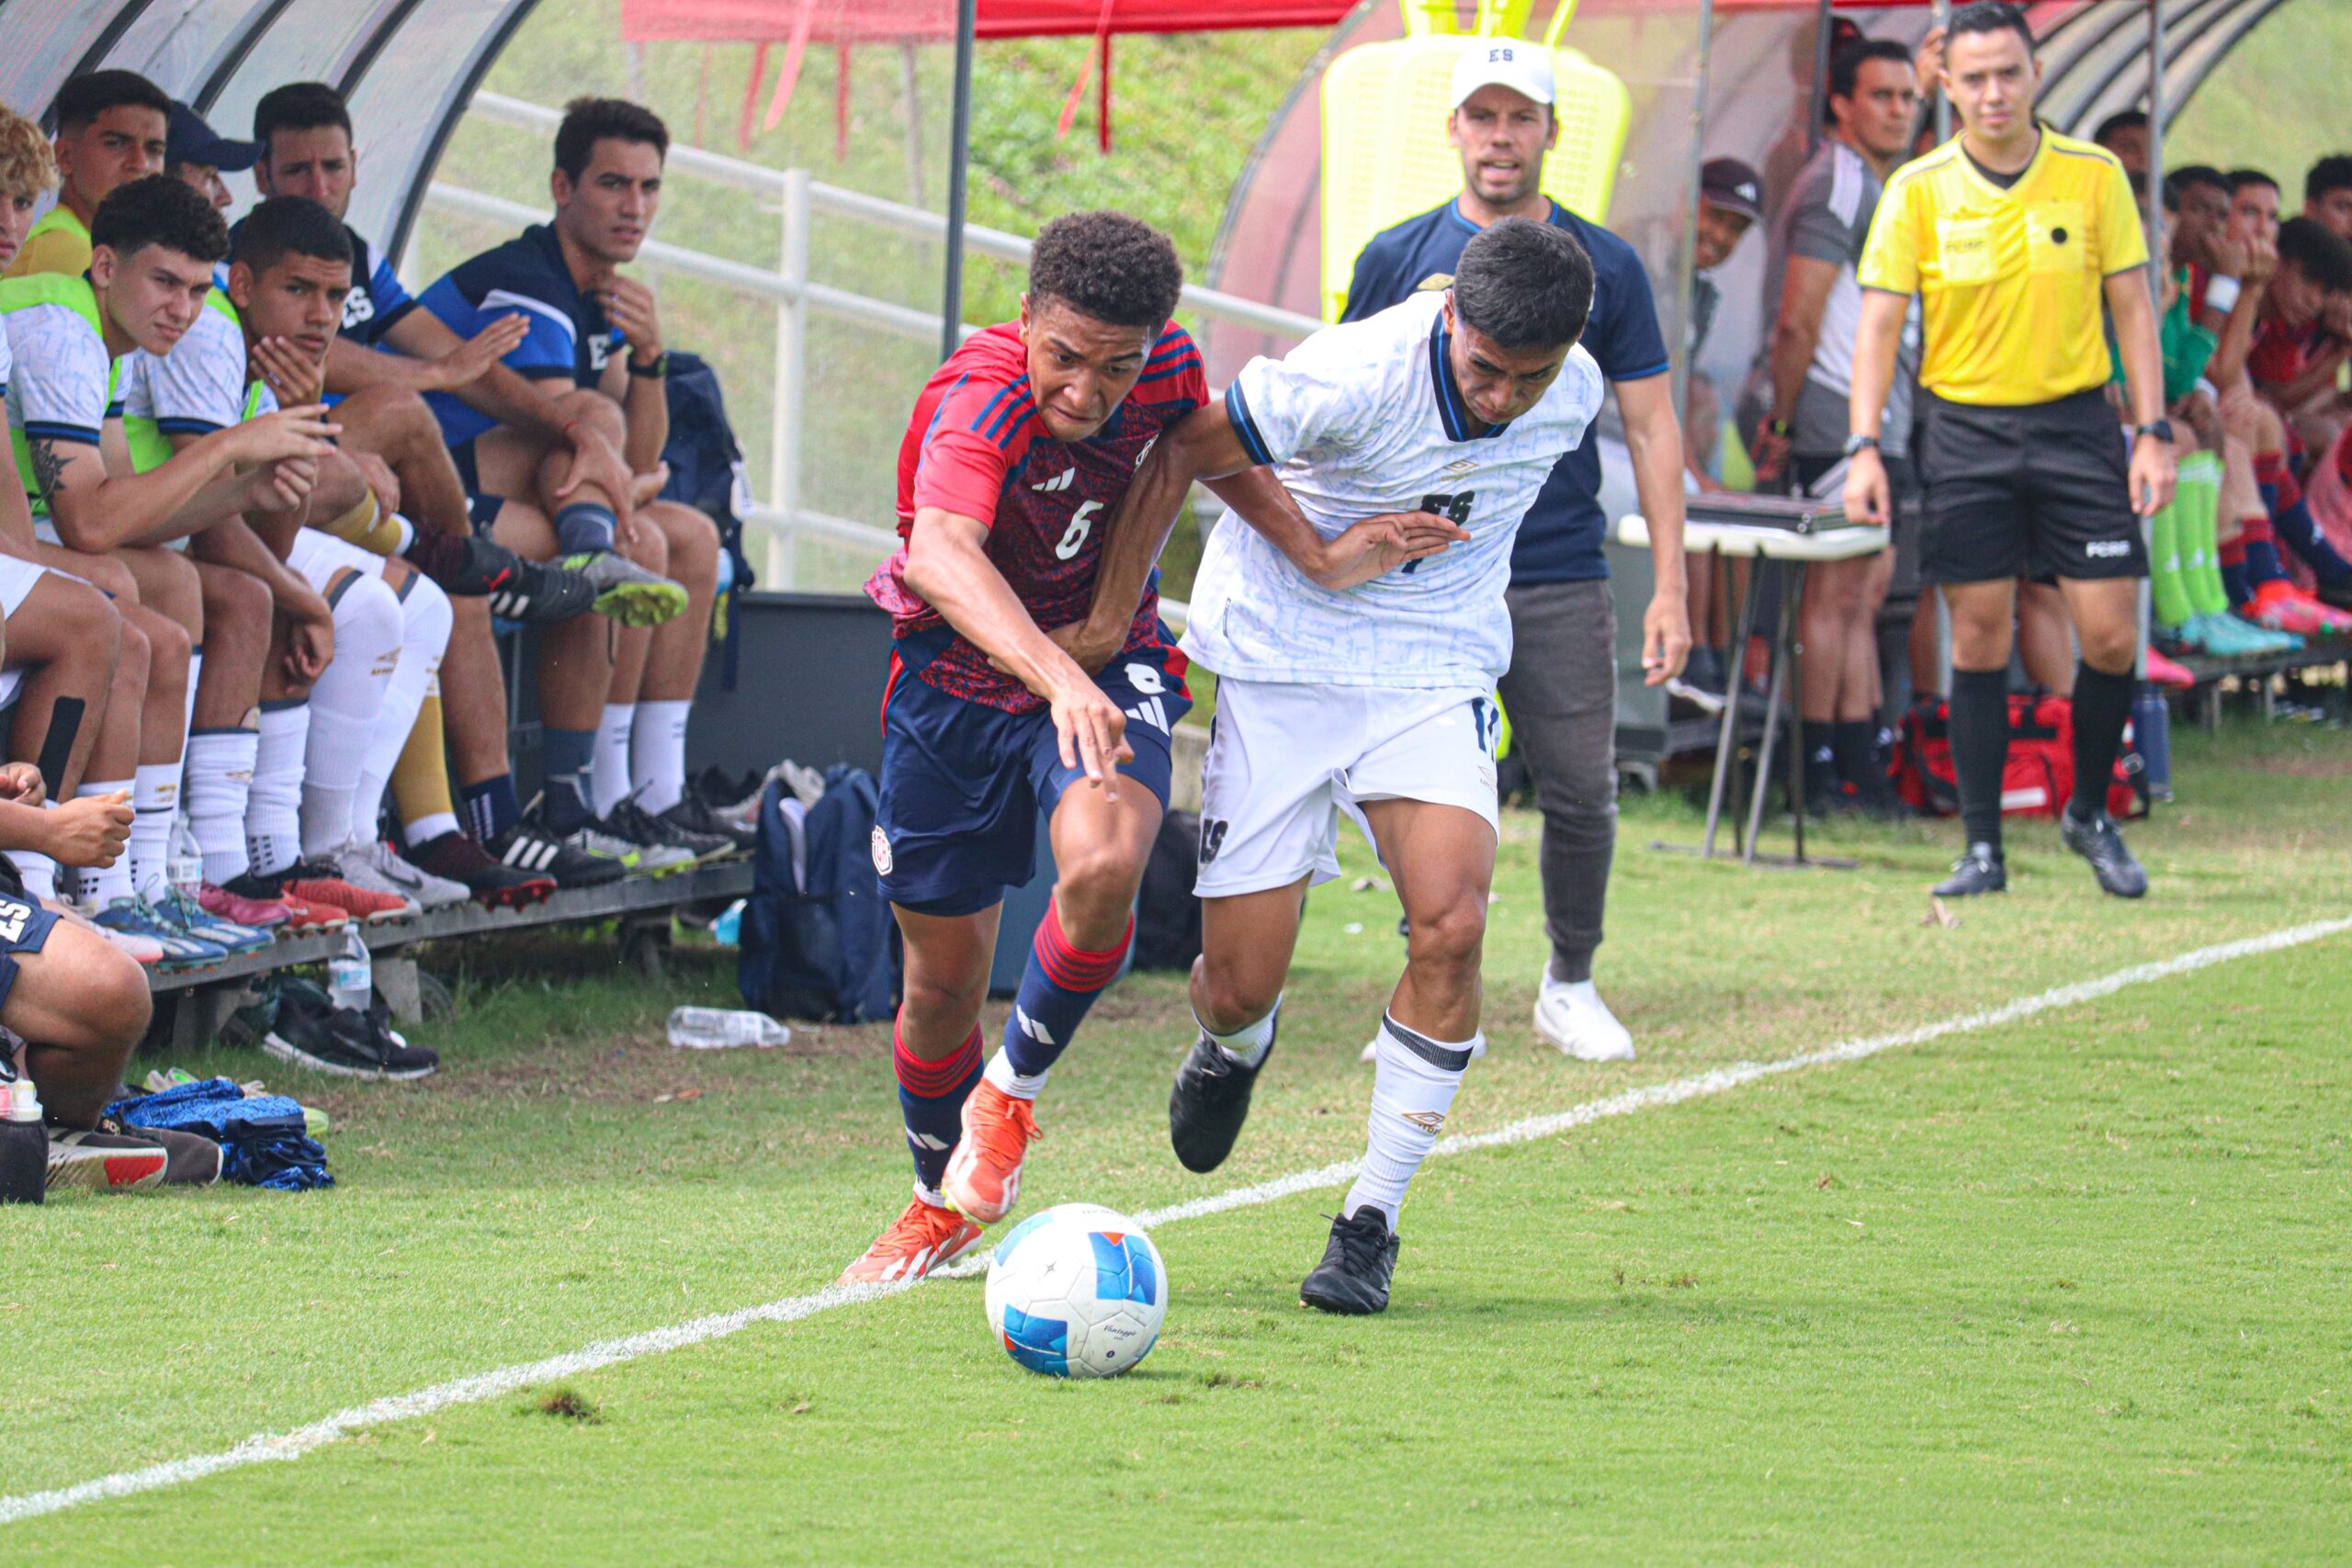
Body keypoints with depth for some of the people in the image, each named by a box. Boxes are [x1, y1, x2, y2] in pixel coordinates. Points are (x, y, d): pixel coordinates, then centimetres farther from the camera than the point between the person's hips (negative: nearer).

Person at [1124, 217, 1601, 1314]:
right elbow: (1185, 452, -13)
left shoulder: (1572, 396, -8)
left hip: (1437, 673, 3)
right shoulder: (1356, 374, -26)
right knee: (1241, 983, -3)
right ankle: (1234, 1049, 39)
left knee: (1449, 924, -21)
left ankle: (1371, 1221, -6)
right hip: (1283, 661, -3)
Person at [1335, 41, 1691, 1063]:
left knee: (1581, 797, 1)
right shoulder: (1399, 261, 5)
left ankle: (1569, 987, 21)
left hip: (1563, 583, 0)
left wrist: (1670, 589, 0)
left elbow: (1652, 427, 6)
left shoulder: (1604, 268, 5)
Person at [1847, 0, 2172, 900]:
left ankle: (2089, 816, 19)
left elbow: (2132, 309, 4)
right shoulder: (1919, 192, -3)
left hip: (2075, 422, 1)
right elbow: (1880, 322, -5)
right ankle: (1982, 848, 8)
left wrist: (2152, 435, -3)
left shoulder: (2094, 176, -1)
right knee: (1979, 641, 1)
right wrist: (1864, 447, -15)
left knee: (2110, 637, -3)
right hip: (1966, 429, -1)